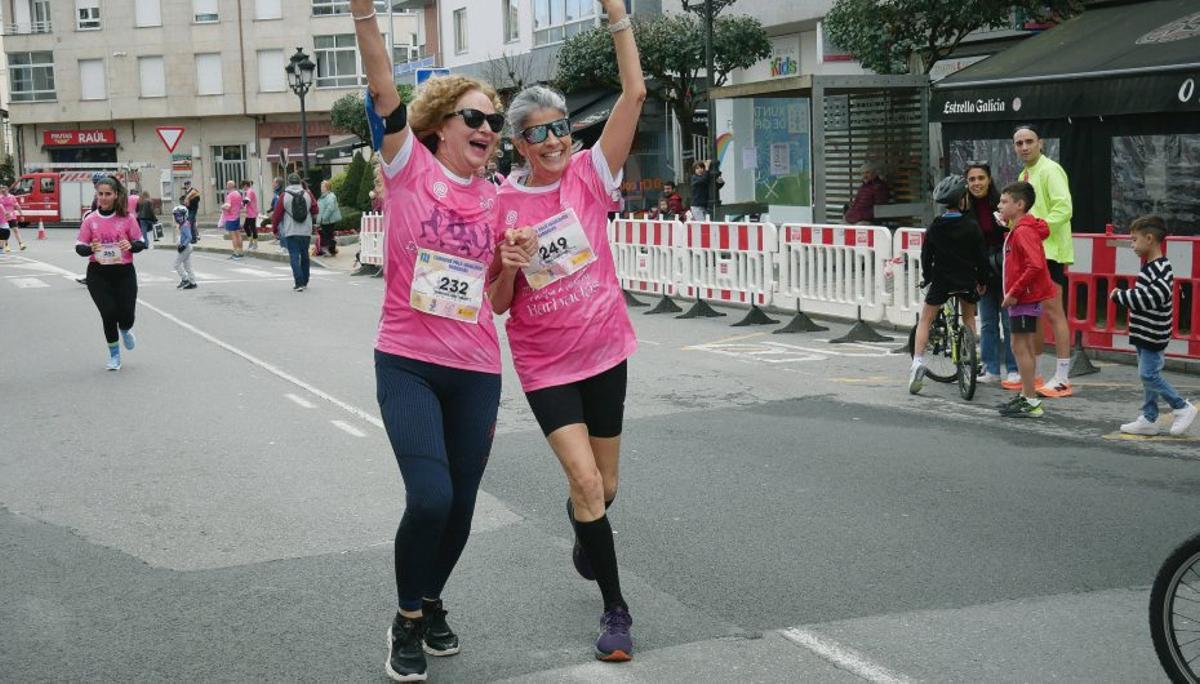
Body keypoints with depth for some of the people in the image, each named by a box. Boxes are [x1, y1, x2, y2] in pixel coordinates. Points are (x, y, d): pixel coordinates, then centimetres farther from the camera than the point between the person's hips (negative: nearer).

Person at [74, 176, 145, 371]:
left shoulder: (127, 218, -1)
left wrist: (131, 245, -19)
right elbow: (79, 247, 2)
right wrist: (90, 249, -19)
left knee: (126, 314, -4)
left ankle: (125, 331, 37)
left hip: (124, 272, 0)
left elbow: (141, 243, 3)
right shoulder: (90, 220, 0)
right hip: (98, 274, 0)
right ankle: (114, 354, 15)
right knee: (108, 313, -8)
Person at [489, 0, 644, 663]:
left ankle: (583, 533, 51)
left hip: (603, 350, 2)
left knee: (602, 488, 13)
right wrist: (508, 267, -21)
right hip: (544, 363, -1)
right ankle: (615, 609, 2)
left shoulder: (589, 175, -5)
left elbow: (633, 93, -17)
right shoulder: (500, 204, -5)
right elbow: (498, 303, 0)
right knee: (585, 480, -15)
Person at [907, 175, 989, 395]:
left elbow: (926, 255, 2)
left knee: (925, 319, 8)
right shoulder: (972, 226, -7)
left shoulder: (934, 228, -3)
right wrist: (982, 281, 9)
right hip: (967, 281, 0)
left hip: (941, 280, 0)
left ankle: (918, 362, -9)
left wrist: (927, 277, 17)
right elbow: (981, 257, -3)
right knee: (969, 318, 24)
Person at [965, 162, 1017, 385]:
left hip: (1006, 271, -4)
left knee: (1009, 321, 1)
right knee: (987, 322, 10)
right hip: (983, 272, 4)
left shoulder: (1002, 204, -11)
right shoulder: (967, 209, 1)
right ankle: (991, 369, 18)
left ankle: (1014, 370, 9)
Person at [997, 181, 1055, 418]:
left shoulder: (1024, 231, -18)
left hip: (1024, 298, -11)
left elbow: (1035, 265, -29)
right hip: (1024, 298, 11)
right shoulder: (1017, 230, 15)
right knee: (1025, 347, 15)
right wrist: (1012, 293, 16)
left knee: (1021, 347, -7)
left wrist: (1014, 292, -24)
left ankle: (1031, 402, -4)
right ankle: (1026, 396, 23)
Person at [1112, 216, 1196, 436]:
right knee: (1149, 376, 13)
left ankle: (1182, 408, 5)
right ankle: (1148, 419, 20)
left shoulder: (1160, 269, -20)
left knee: (1149, 375, -7)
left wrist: (1120, 295, -23)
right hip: (1146, 335, 10)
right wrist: (1124, 295, 2)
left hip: (1153, 336, -10)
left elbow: (1155, 296, -31)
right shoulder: (1151, 266, 13)